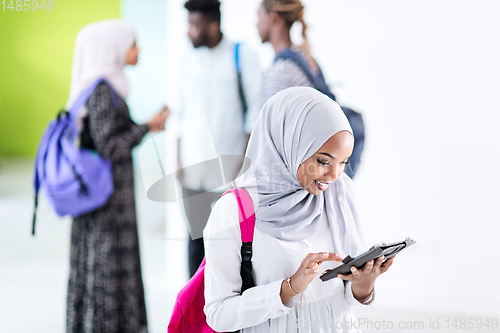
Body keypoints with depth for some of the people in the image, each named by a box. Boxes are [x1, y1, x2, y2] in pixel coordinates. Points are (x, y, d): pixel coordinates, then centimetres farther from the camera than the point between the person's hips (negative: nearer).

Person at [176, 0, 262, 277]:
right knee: (197, 238, 6)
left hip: (227, 168, -4)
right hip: (193, 167, 4)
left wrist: (244, 159, -9)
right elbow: (182, 112, 14)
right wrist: (179, 160, 9)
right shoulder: (190, 59, 10)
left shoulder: (243, 55, -3)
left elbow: (256, 108, -4)